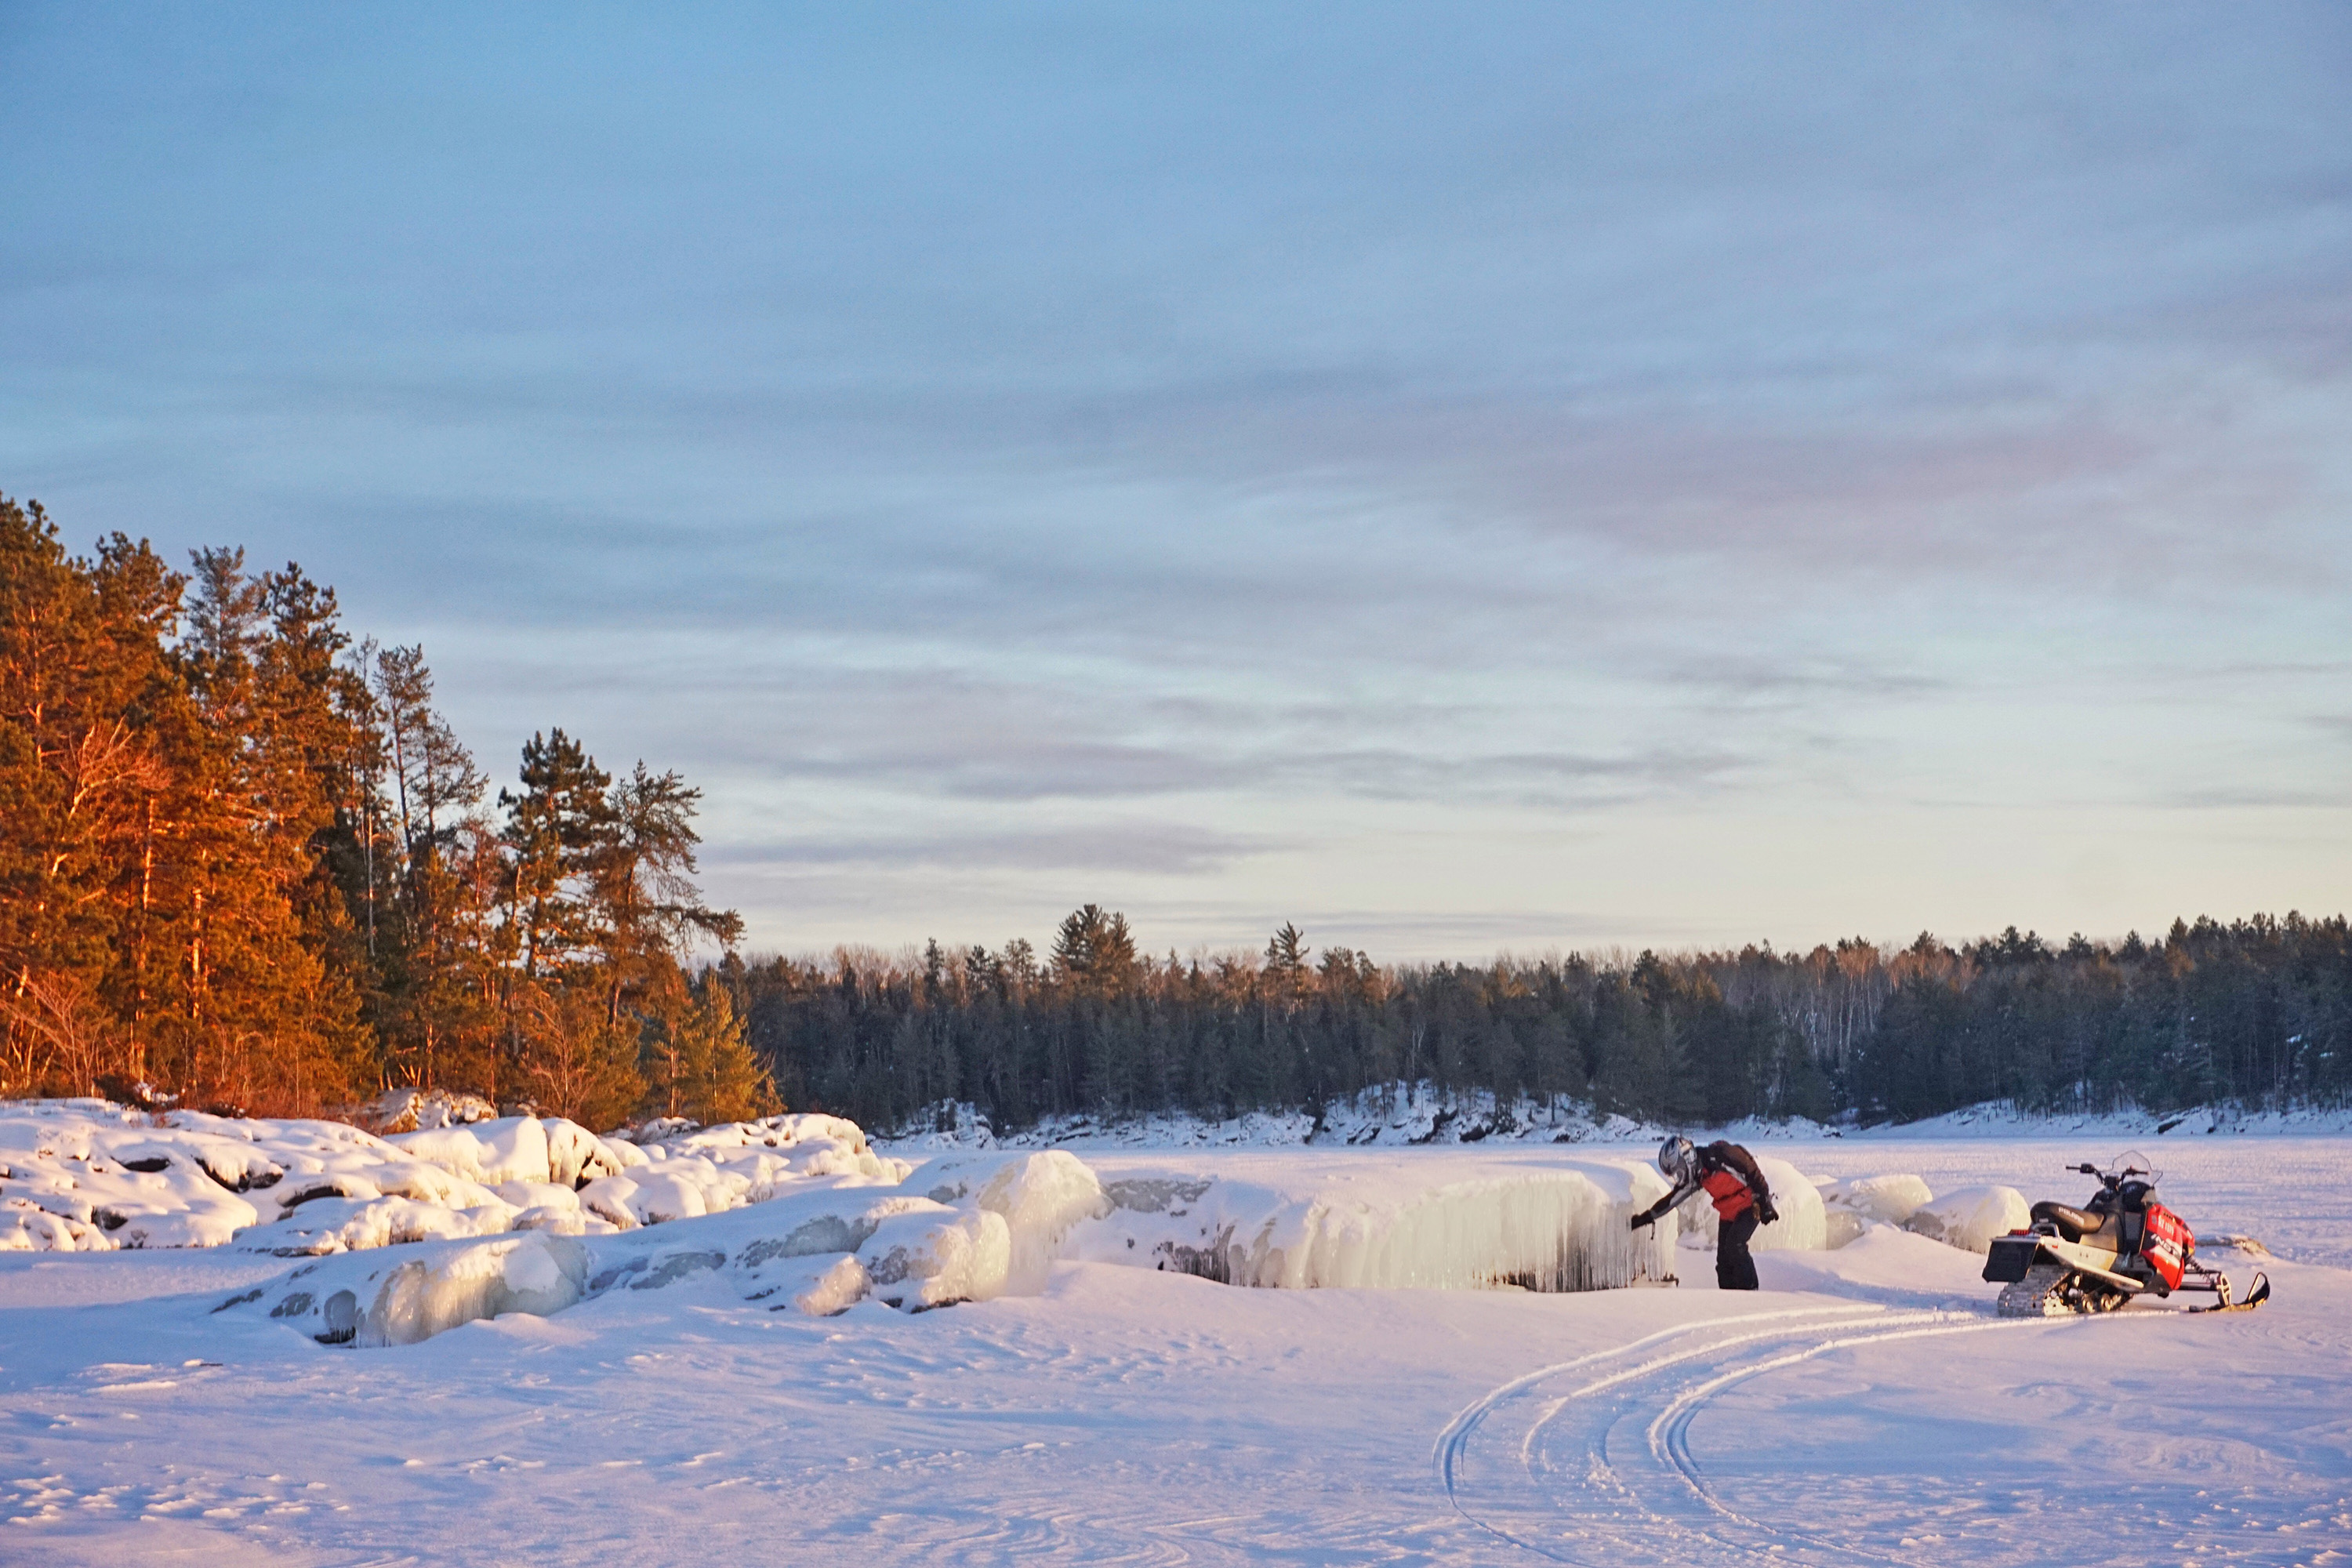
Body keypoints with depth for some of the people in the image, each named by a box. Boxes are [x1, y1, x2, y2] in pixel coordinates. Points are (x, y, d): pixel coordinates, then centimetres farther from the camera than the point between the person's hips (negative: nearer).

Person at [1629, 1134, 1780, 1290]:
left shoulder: (1719, 1156, -25)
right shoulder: (1696, 1178, -1)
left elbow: (1753, 1172, -20)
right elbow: (1671, 1200, 9)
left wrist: (1765, 1204, -18)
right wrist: (1645, 1218, 10)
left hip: (1750, 1204, -8)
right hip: (1728, 1212, 8)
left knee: (1735, 1245, -22)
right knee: (1723, 1255, 2)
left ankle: (1750, 1289, -16)